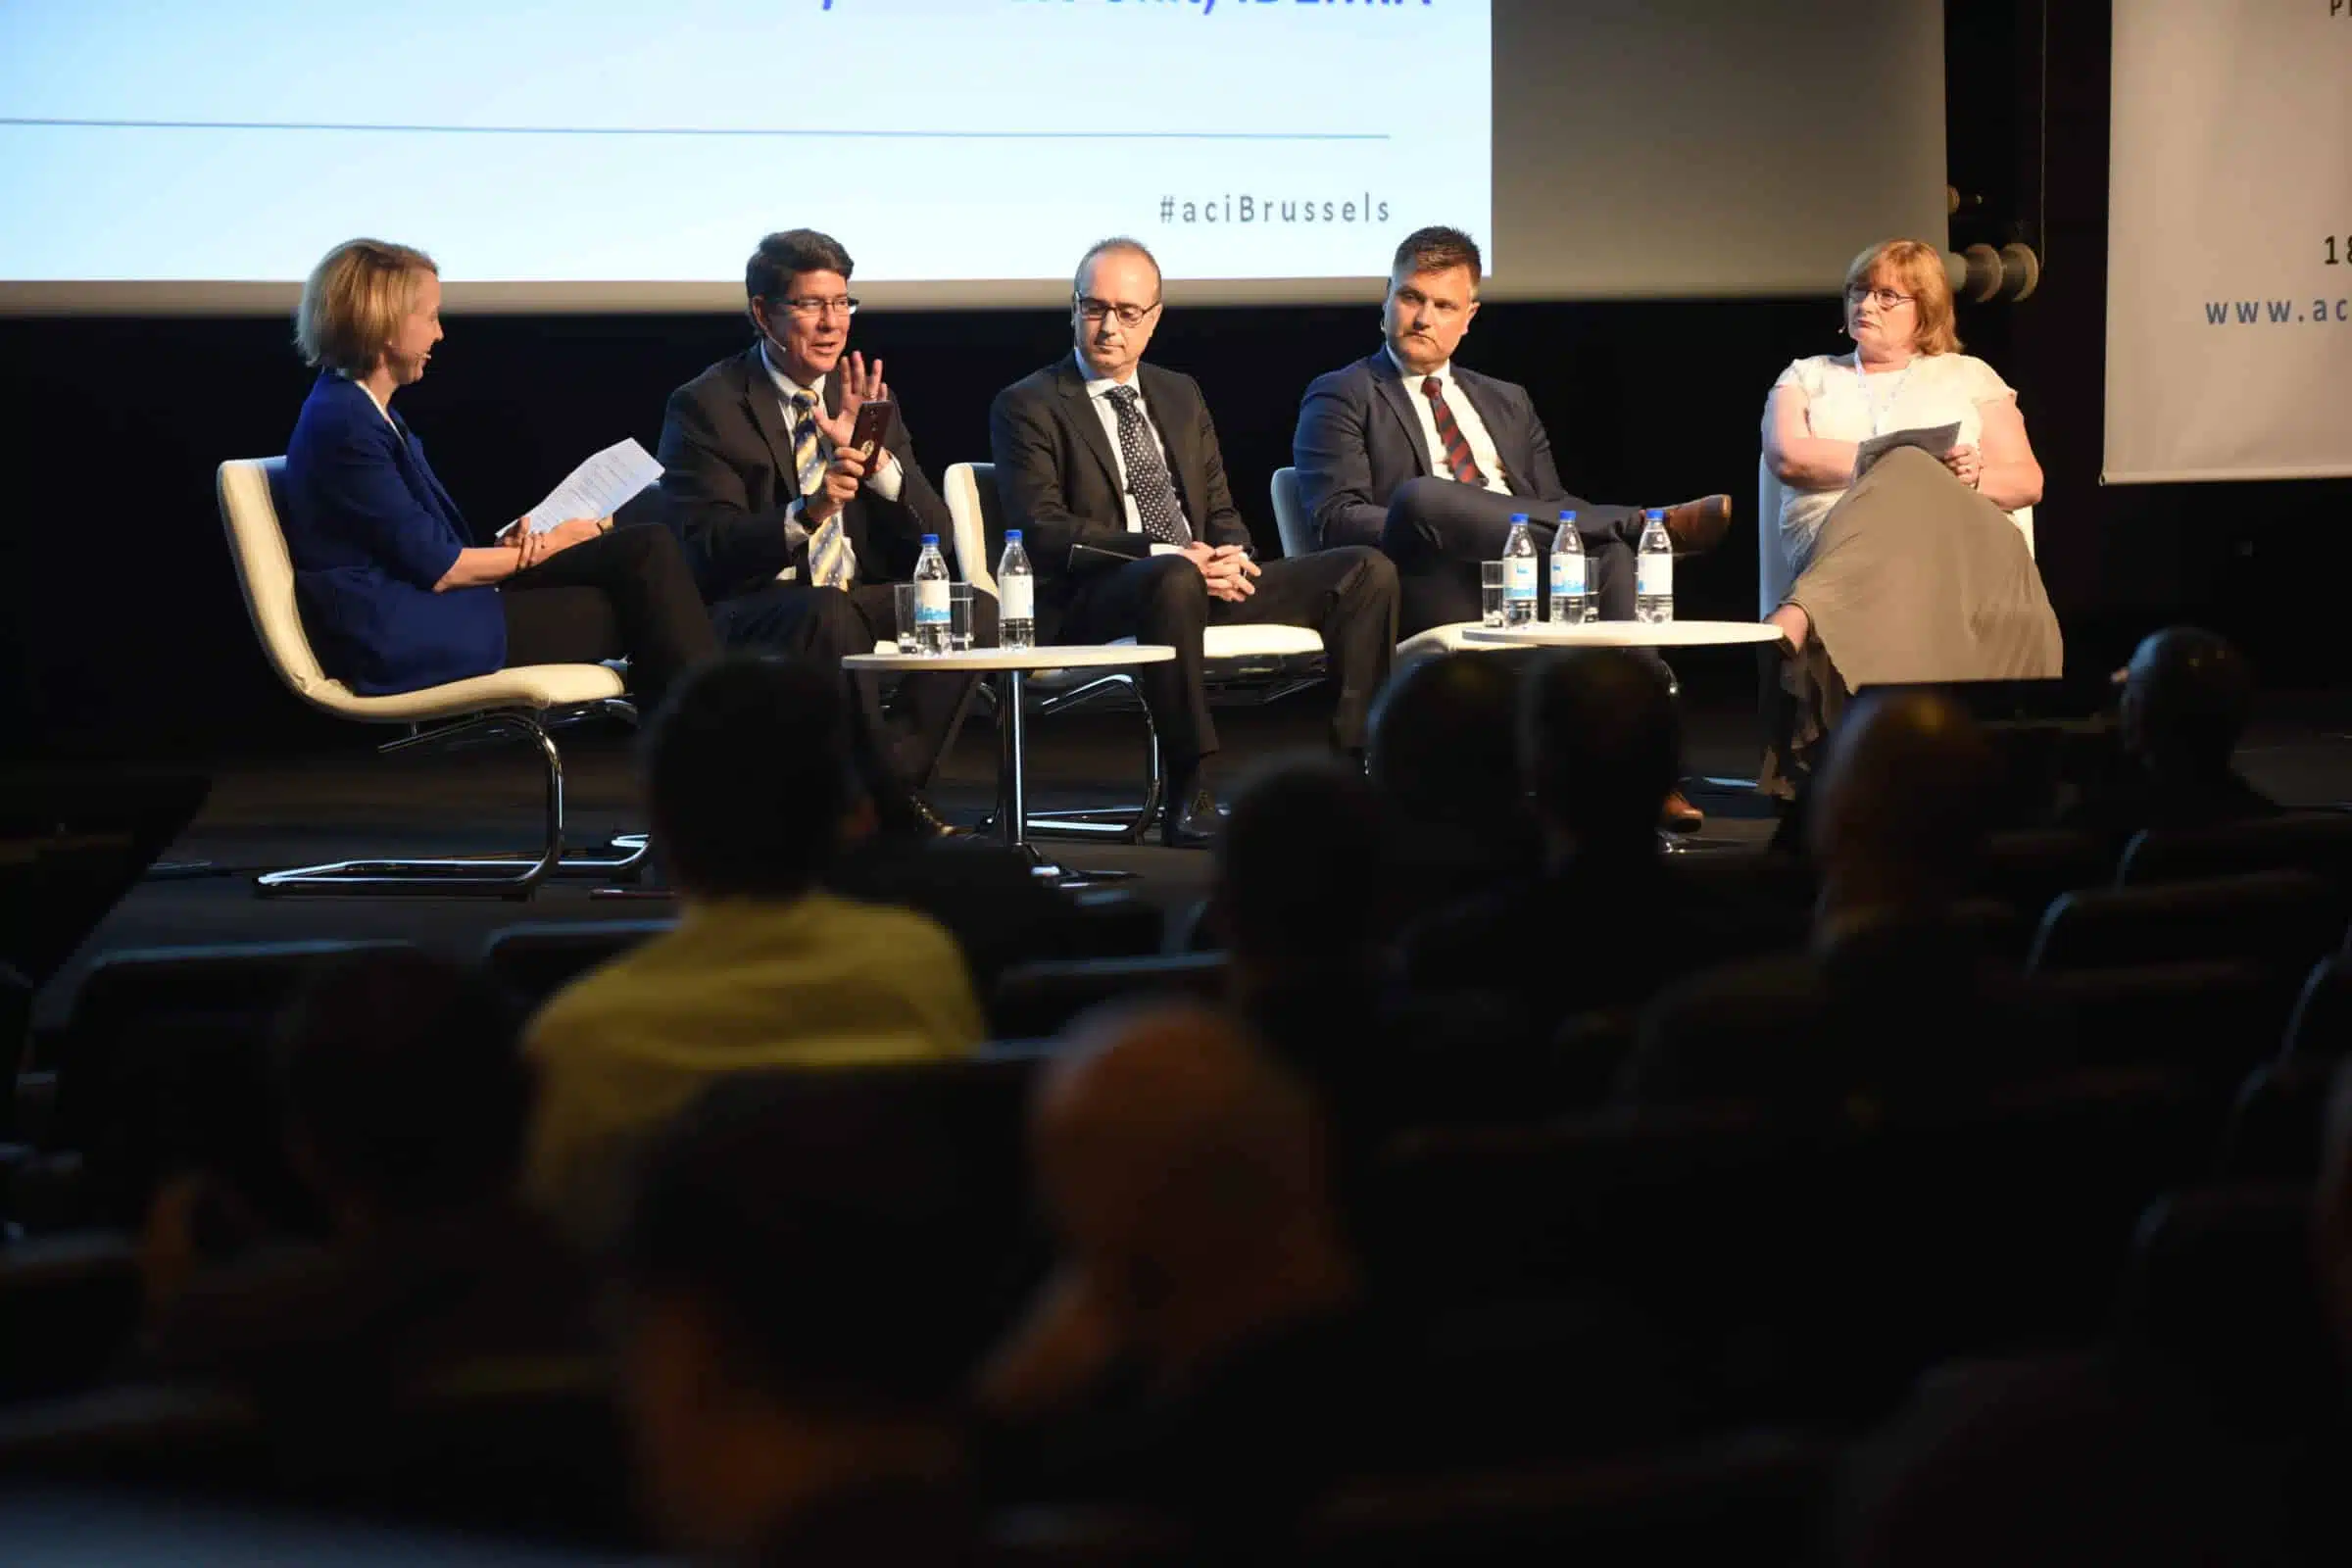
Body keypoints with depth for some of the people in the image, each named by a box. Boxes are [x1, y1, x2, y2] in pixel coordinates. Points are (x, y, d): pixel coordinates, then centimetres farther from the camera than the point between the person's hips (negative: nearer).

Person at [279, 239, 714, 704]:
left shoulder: (362, 409, 16)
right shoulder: (342, 423, -15)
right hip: (397, 638, -9)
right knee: (625, 612, -13)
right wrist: (545, 549, -3)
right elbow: (434, 569, -15)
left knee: (648, 550, -2)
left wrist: (503, 547, -5)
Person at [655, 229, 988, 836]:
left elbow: (936, 536, 6)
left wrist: (875, 456, -13)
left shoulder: (870, 399, 13)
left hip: (866, 600, 5)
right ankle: (895, 802, -22)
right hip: (753, 614, -5)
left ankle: (894, 778, -14)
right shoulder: (705, 407, -1)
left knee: (976, 607, -22)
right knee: (830, 615, -37)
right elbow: (706, 547, -13)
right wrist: (805, 513, -29)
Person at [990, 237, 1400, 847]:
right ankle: (1191, 794, -38)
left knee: (1369, 570, -10)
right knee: (1172, 579, -43)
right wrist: (1163, 554, -21)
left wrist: (1232, 556, -6)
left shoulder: (1180, 395, 23)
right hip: (1093, 602, -6)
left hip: (1207, 582, 6)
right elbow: (1043, 531, -10)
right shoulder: (1027, 406, 2)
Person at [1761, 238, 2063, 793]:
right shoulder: (1807, 376, 26)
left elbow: (2027, 481, 18)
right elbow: (1786, 456, 4)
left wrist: (1973, 478, -6)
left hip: (1954, 532, 0)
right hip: (1833, 534, 0)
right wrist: (1892, 458, -3)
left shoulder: (1968, 377, 26)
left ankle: (1799, 621, -59)